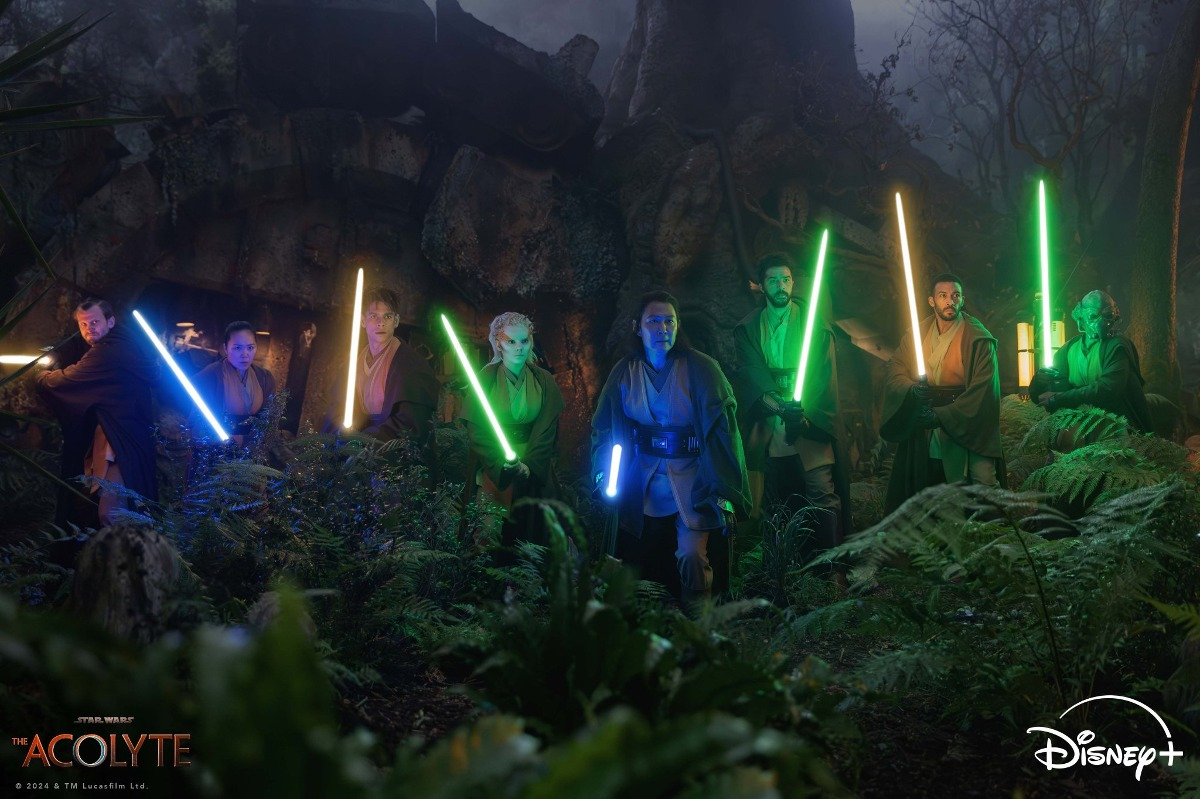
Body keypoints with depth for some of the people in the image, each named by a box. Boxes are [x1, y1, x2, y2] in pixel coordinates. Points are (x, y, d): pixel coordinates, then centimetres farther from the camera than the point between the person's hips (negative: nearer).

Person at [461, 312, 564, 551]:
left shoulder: (544, 381, 0)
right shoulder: (485, 379, -7)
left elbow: (547, 430, -2)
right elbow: (476, 430, -8)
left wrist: (529, 464, -14)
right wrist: (505, 463, -17)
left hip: (534, 469, 2)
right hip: (493, 469, -2)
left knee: (532, 529, 5)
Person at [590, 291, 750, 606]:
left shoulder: (700, 368, -8)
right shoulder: (625, 372, 2)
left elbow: (722, 430, -12)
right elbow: (603, 427, 13)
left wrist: (726, 495, -17)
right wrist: (605, 474, 1)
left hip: (691, 479, -3)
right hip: (642, 483, 4)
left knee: (691, 556, -17)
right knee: (637, 558, 8)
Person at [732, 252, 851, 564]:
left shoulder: (814, 323, 6)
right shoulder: (747, 329, 10)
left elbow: (823, 372, -3)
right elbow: (751, 373, -3)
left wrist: (802, 410, -19)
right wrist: (779, 405, -21)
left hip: (810, 424, -2)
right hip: (768, 429, 2)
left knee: (823, 497, -11)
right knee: (780, 504, 5)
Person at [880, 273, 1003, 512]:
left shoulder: (978, 338, -7)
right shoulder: (917, 334, 7)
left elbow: (983, 391, -13)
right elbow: (895, 369, 4)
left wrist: (943, 416, -18)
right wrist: (912, 389, -18)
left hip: (965, 428, -3)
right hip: (921, 430, 4)